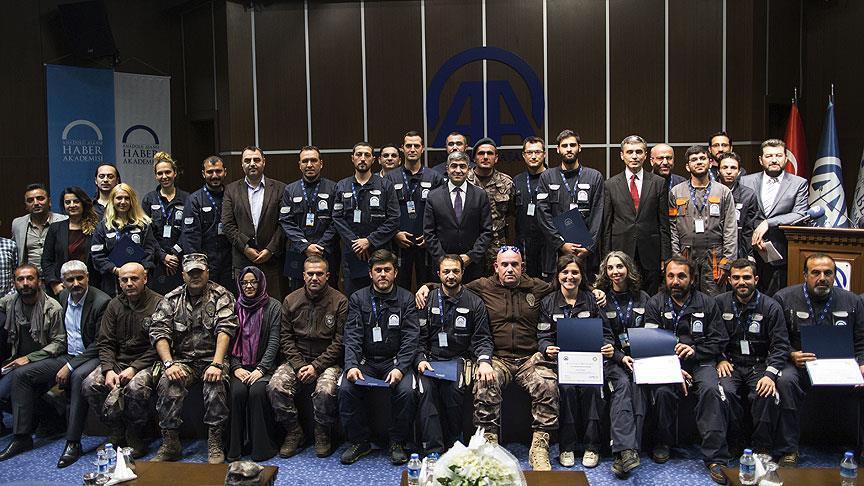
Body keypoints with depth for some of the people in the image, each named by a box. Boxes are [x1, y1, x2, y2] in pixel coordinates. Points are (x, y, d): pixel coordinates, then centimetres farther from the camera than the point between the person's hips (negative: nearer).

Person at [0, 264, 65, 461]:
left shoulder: (53, 308, -8)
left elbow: (59, 343, -8)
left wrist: (29, 358, -16)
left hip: (44, 360, -5)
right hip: (19, 360, 5)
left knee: (20, 375, -32)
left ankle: (22, 437, -27)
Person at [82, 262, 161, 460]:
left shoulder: (158, 304, -8)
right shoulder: (115, 305, 10)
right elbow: (105, 342, 8)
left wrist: (134, 368, -17)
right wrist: (108, 369, -9)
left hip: (145, 362, -5)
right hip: (117, 361, 6)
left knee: (136, 387, -34)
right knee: (89, 385, -18)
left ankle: (135, 435, -8)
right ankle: (117, 431, 1)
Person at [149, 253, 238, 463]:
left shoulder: (221, 296, 1)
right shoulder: (171, 300, 9)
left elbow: (225, 330, -11)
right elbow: (158, 332, -1)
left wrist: (217, 364, -25)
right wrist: (169, 363, -17)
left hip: (211, 359, -2)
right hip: (183, 361, 2)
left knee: (216, 384, -33)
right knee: (167, 384, -28)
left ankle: (215, 443, -19)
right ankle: (170, 443, -15)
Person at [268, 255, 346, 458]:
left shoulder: (339, 301, -4)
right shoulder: (290, 301, 6)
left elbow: (339, 342, -7)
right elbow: (285, 338, 5)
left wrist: (316, 366, -14)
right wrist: (299, 365, -9)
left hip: (327, 361, -3)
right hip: (297, 360, 3)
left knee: (325, 391, -32)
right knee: (276, 386, -23)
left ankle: (322, 434, -2)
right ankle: (293, 433, 0)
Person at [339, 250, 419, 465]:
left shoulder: (406, 299, 3)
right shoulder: (358, 299, 6)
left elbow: (410, 338, -5)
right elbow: (352, 336, -2)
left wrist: (400, 368, -20)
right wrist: (351, 365, -20)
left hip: (396, 360, -1)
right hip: (365, 360, 2)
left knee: (405, 391, -28)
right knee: (346, 389, -23)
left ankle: (398, 443, -5)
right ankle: (359, 442, -3)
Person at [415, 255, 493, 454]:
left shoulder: (475, 302, 9)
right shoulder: (427, 300, 11)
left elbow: (482, 338, 5)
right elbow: (419, 337, 9)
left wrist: (484, 360, -15)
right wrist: (420, 360, -9)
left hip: (459, 358, -1)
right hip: (431, 358, 1)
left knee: (453, 389, -32)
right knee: (426, 389, -30)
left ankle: (453, 446, -14)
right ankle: (433, 451, -26)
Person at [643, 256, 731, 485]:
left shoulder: (706, 303, 9)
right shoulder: (655, 304, 6)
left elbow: (719, 340, 7)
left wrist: (695, 350, -13)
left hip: (700, 361, 1)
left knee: (711, 390, -29)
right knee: (662, 391, -31)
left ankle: (715, 458, -23)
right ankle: (663, 442, -3)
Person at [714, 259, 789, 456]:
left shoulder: (771, 307, 1)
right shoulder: (719, 303, 5)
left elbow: (781, 345, -4)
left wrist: (770, 374, -17)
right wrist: (720, 359, -7)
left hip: (760, 365, -1)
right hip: (730, 363, 1)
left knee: (766, 395, -30)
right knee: (726, 392, -30)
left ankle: (762, 449, -11)